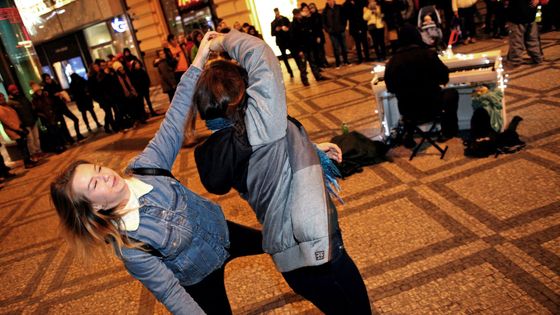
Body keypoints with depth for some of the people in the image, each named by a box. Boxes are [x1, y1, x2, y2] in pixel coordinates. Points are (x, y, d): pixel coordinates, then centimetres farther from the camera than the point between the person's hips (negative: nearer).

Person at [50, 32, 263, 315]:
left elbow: (173, 124, -22)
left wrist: (198, 62, -25)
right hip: (202, 277, -5)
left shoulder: (143, 169, -23)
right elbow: (169, 292, -26)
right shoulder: (128, 245, -32)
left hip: (221, 231, 6)